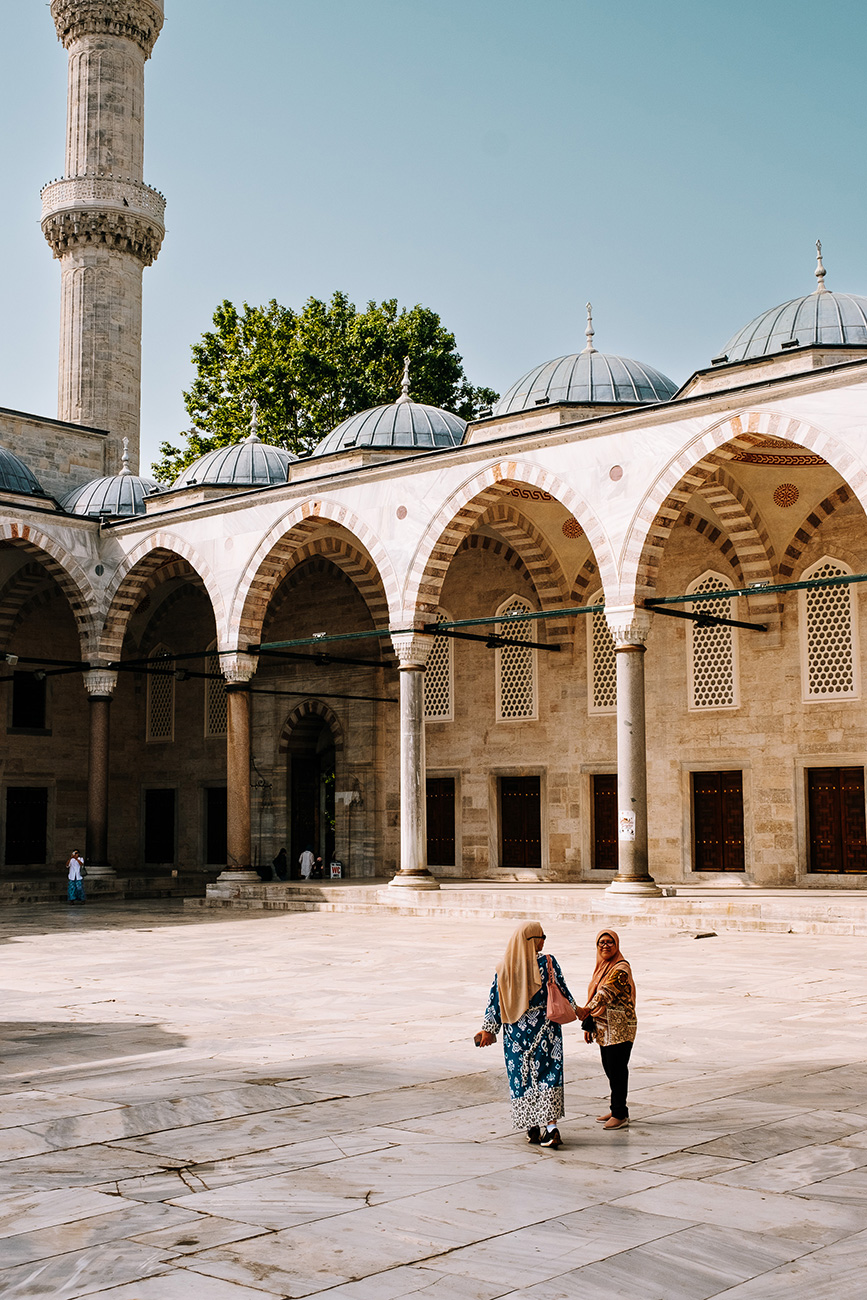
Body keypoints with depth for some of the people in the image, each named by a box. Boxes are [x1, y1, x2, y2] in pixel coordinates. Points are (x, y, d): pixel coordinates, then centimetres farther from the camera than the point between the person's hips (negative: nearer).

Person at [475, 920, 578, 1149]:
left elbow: (495, 1001, 1)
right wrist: (576, 1009, 19)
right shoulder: (547, 963, -9)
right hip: (544, 1029, -2)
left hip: (516, 1031, 2)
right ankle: (550, 1125, -11)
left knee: (522, 1077, 11)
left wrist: (488, 1029, 7)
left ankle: (532, 1128, 16)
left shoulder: (504, 968, -1)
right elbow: (562, 991, 1)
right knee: (547, 1074, 1)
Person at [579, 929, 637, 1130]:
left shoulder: (621, 968, -14)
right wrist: (589, 1025, 17)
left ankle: (620, 1114, 4)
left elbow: (608, 991, -30)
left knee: (617, 1069, -5)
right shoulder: (600, 967, 13)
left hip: (620, 1027, -8)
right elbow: (594, 994, 19)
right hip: (604, 1026, 8)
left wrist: (588, 1009, -44)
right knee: (609, 1068, 13)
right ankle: (617, 1110, 25)